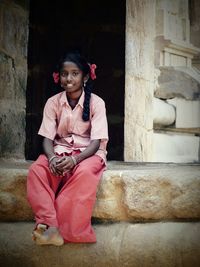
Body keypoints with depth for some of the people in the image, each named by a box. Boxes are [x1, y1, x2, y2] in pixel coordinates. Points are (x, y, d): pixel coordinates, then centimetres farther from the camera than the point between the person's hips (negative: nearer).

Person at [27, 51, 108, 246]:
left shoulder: (96, 103, -7)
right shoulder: (53, 103, 0)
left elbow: (96, 142, -12)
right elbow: (47, 138, -4)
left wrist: (75, 159, -30)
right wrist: (52, 158, -27)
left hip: (88, 153, -2)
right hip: (60, 150, 3)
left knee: (84, 173, -38)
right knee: (36, 170, -29)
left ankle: (57, 225, -30)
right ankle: (51, 226, -35)